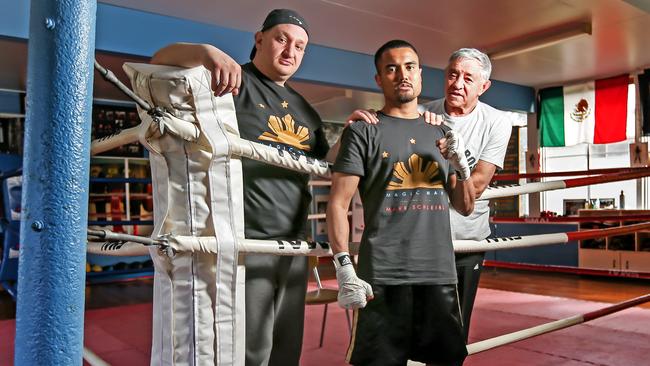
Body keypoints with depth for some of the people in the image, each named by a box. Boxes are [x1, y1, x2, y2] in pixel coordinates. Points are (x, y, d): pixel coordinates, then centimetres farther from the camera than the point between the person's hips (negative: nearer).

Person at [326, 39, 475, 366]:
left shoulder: (441, 134, 17)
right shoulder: (363, 131, 2)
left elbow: (465, 207, 18)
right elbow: (338, 204, -5)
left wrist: (461, 165, 0)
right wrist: (344, 270, -14)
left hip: (440, 273, 5)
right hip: (382, 277, -4)